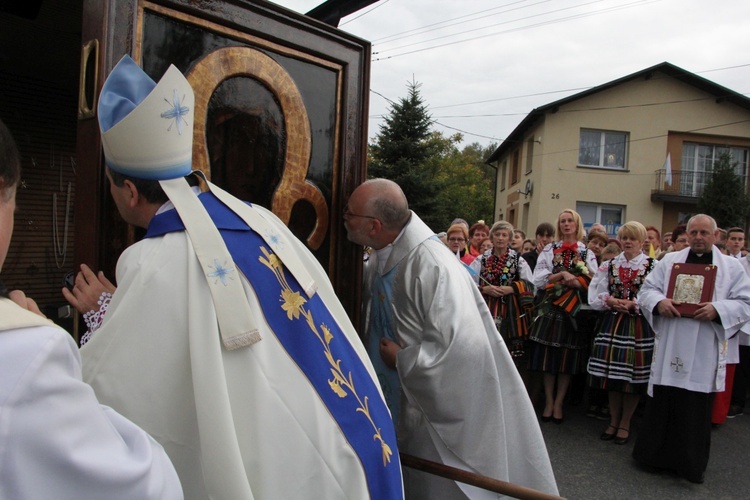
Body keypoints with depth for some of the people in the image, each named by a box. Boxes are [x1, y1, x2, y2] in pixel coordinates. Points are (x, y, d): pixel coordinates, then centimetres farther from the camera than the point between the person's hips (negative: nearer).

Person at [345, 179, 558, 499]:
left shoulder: (433, 265, -30)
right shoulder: (382, 258, -2)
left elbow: (461, 346, -33)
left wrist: (400, 359, -21)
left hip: (452, 399, -8)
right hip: (419, 399, 8)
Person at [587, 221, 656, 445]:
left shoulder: (653, 266, 0)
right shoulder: (608, 266, 11)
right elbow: (594, 296, 6)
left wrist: (634, 305, -18)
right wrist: (612, 302, -10)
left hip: (639, 326, -3)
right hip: (612, 324, 3)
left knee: (633, 374, 3)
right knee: (612, 374, 7)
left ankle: (625, 423, 19)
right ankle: (613, 420, 23)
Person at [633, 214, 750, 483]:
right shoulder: (670, 260, 11)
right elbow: (647, 289, 8)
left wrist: (718, 309, -16)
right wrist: (659, 302, -14)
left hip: (704, 353, -1)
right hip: (669, 348, 1)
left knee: (696, 408, 5)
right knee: (662, 402, 6)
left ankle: (690, 464, 20)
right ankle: (655, 455, 21)